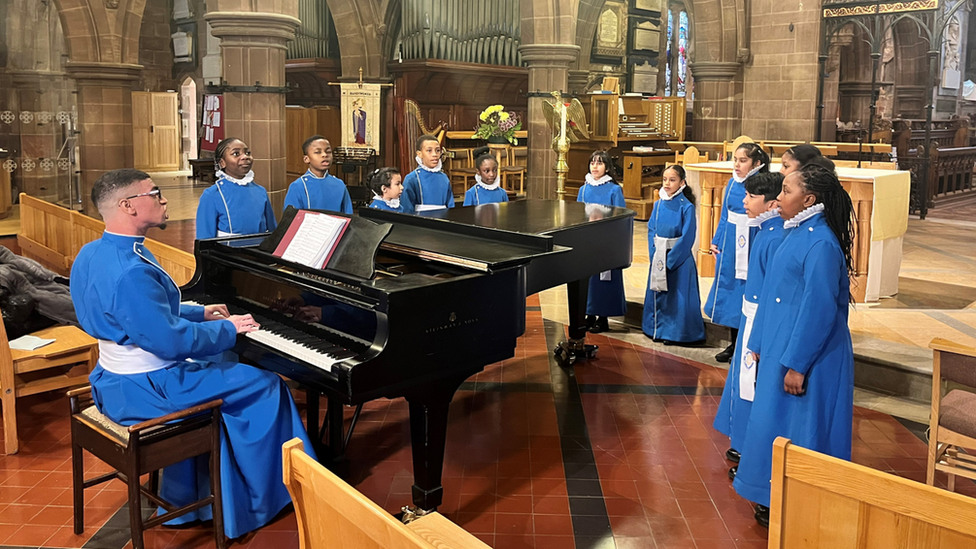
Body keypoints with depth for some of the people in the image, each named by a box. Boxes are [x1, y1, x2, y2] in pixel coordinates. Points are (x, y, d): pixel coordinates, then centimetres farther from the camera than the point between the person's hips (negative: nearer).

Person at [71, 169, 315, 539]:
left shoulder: (92, 254, 3)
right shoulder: (131, 272, -30)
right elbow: (173, 341, -28)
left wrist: (199, 313, 15)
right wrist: (228, 329, -12)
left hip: (114, 382, 10)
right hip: (145, 390, -10)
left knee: (219, 367, 31)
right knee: (266, 386, 1)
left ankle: (183, 501, 34)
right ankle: (267, 495, 21)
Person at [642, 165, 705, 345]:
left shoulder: (686, 207, -11)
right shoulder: (658, 204, 5)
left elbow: (687, 237, -15)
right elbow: (651, 230, 8)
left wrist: (670, 259, -16)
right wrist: (654, 254, -5)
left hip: (679, 257, -5)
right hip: (658, 257, 6)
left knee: (678, 295, 1)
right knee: (657, 293, 13)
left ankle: (675, 333, 11)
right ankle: (657, 329, 26)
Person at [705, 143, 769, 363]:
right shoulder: (732, 184, 4)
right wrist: (716, 242, 11)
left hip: (751, 247, -6)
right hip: (730, 245, 6)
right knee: (729, 290, 13)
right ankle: (734, 343, 28)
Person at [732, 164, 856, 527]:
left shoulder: (821, 244, -21)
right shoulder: (797, 233, 8)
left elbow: (819, 308, -23)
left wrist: (797, 364, -21)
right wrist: (760, 343, 16)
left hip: (808, 355, -9)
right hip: (781, 347, 9)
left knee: (796, 427, 1)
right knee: (775, 421, 17)